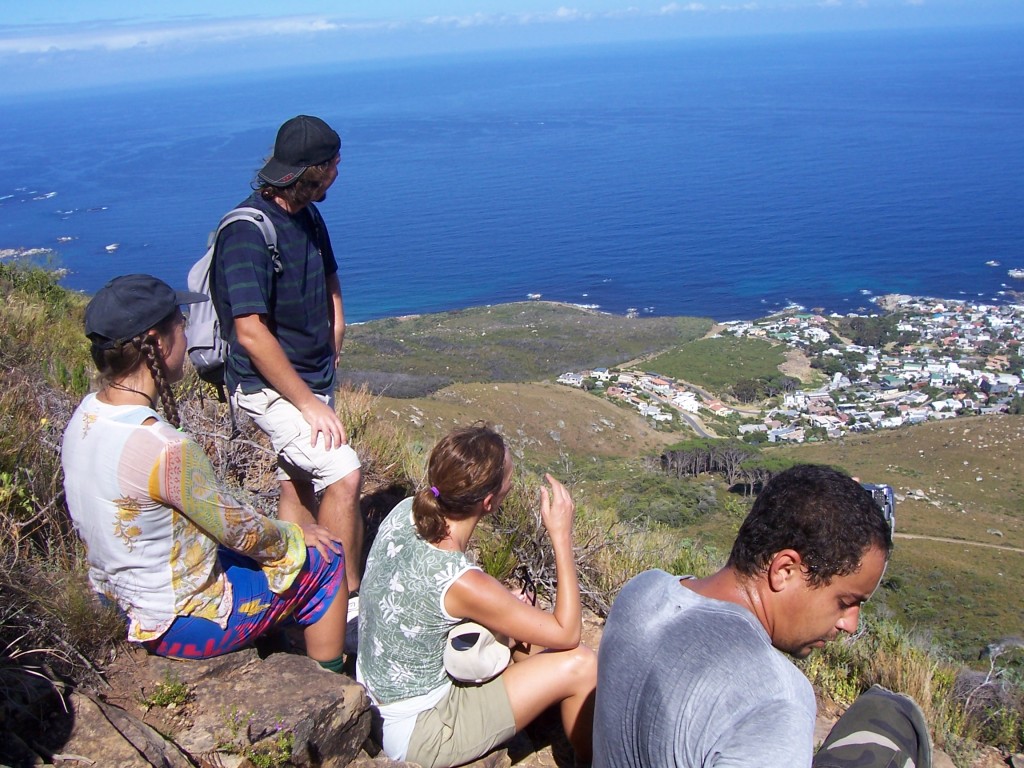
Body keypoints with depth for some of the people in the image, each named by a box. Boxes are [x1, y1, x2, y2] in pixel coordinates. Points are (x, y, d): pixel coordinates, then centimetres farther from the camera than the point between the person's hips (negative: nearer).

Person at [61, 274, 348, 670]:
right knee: (326, 560, 7)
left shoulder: (84, 416, -7)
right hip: (181, 626, -8)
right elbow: (239, 531, -20)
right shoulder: (165, 447, -34)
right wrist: (294, 535, 0)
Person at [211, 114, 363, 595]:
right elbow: (251, 332, -26)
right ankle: (348, 598, -6)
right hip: (269, 387, -9)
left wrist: (332, 350, 16)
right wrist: (309, 404, -24)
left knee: (299, 489, 14)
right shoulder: (248, 231, -21)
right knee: (343, 473, -19)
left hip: (311, 380, 9)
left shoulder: (308, 217, 7)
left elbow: (329, 281, 24)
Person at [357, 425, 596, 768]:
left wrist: (506, 605, -3)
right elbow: (567, 633, -20)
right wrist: (562, 535, -19)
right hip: (414, 733, -8)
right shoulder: (461, 583, -33)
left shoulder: (406, 510, -13)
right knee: (581, 664, -6)